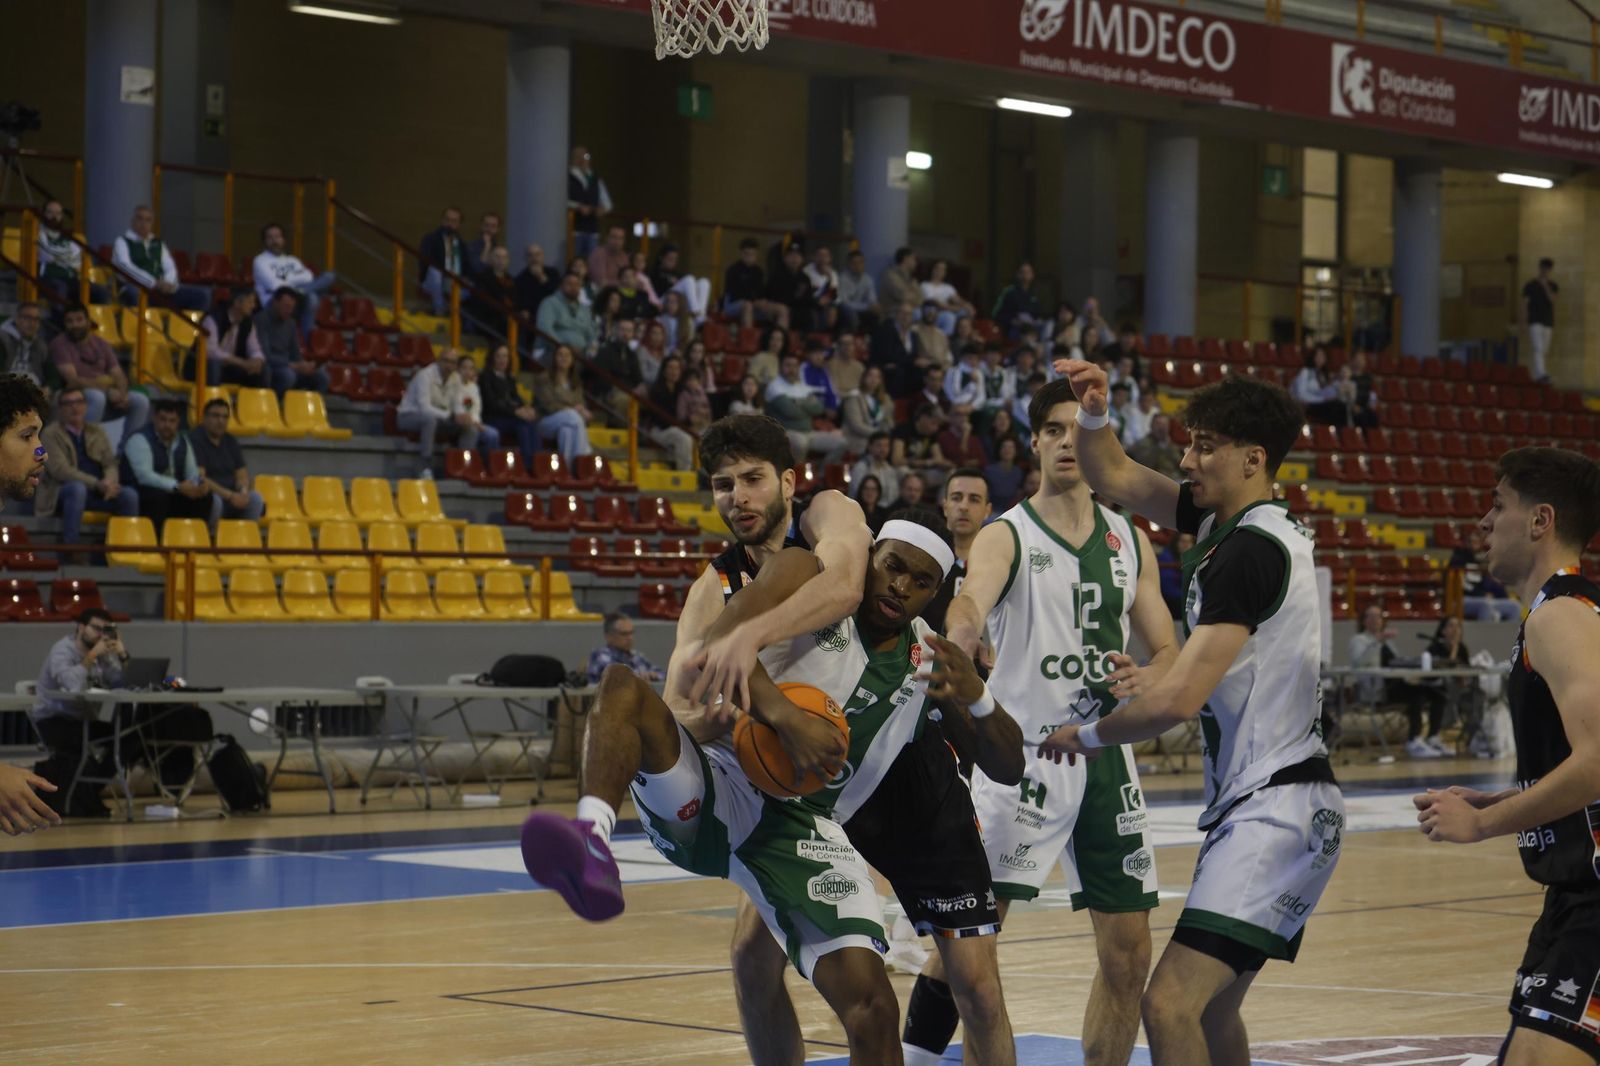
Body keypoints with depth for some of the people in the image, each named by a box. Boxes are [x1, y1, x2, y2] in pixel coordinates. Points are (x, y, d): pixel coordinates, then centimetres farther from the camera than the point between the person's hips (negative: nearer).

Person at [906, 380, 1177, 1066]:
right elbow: (970, 604, -27)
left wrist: (1141, 682, -12)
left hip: (1106, 755, 5)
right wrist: (953, 656, -50)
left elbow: (1167, 652, 13)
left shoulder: (1130, 540, 11)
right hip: (1021, 756, -5)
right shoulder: (1006, 537, -5)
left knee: (1128, 957, 6)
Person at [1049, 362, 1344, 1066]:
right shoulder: (1228, 521, 11)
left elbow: (1179, 699, -24)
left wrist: (1089, 736, -6)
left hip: (1275, 811, -11)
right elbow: (1115, 480, 20)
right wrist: (1094, 414, -1)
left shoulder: (1249, 551, -18)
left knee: (1169, 1007, -22)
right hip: (1252, 804, 11)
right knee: (1209, 1007, 22)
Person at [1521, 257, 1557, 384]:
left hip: (1548, 321, 5)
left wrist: (1546, 286, -16)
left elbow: (1552, 300, -7)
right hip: (1535, 321, -5)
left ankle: (1536, 375, 16)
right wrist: (1524, 323, -10)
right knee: (1538, 349, -18)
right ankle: (1541, 374, -31)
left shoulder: (1552, 286, 10)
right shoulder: (1530, 286, -1)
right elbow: (1525, 304, -3)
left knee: (1543, 350, 8)